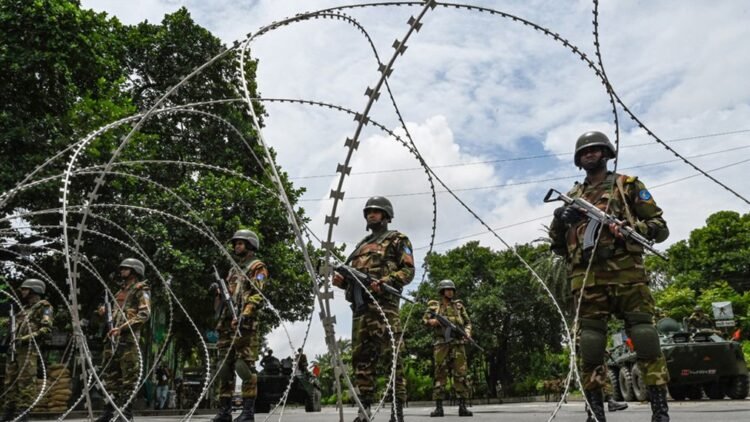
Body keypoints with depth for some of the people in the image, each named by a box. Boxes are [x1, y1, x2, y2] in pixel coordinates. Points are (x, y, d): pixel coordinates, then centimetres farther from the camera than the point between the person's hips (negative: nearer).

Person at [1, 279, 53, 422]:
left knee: (26, 382, -9)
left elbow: (46, 328, -11)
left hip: (27, 349, -8)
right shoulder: (24, 309, 26)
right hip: (13, 349, 9)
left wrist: (26, 339, -18)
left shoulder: (43, 306, 0)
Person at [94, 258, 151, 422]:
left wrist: (122, 327, -19)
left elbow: (144, 314, -13)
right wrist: (105, 311, 7)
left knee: (129, 376, -5)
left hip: (128, 338, -8)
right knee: (109, 374, 9)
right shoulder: (121, 290, 23)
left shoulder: (141, 290, -1)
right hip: (112, 337, 8)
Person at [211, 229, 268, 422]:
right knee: (224, 367, 6)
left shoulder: (257, 267, 2)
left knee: (244, 366, -10)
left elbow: (257, 295, -11)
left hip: (245, 324, -8)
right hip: (227, 323, 8)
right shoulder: (233, 270, 26)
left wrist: (244, 315, -23)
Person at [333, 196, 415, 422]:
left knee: (392, 356, -9)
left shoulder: (397, 239, 9)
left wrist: (384, 281, -17)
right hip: (359, 305, 7)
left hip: (383, 303, -6)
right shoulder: (362, 245, 28)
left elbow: (408, 270, -1)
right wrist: (342, 280, 6)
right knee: (361, 357, 3)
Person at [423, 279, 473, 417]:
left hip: (457, 343, 1)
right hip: (441, 343, -1)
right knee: (440, 374, -3)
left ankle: (462, 407, -3)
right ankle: (438, 407, -1)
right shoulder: (434, 306, 10)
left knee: (460, 374, -5)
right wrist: (432, 321, -12)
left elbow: (468, 322, 16)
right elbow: (424, 320, 9)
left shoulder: (459, 305, 15)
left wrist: (467, 332, -3)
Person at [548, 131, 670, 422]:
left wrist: (632, 228, -11)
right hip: (587, 275, 3)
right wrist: (559, 221, 2)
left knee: (642, 331, -10)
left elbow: (660, 227, 9)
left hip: (625, 270, -2)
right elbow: (558, 246, 24)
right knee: (590, 336, -1)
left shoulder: (628, 186, 15)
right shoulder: (572, 197, 24)